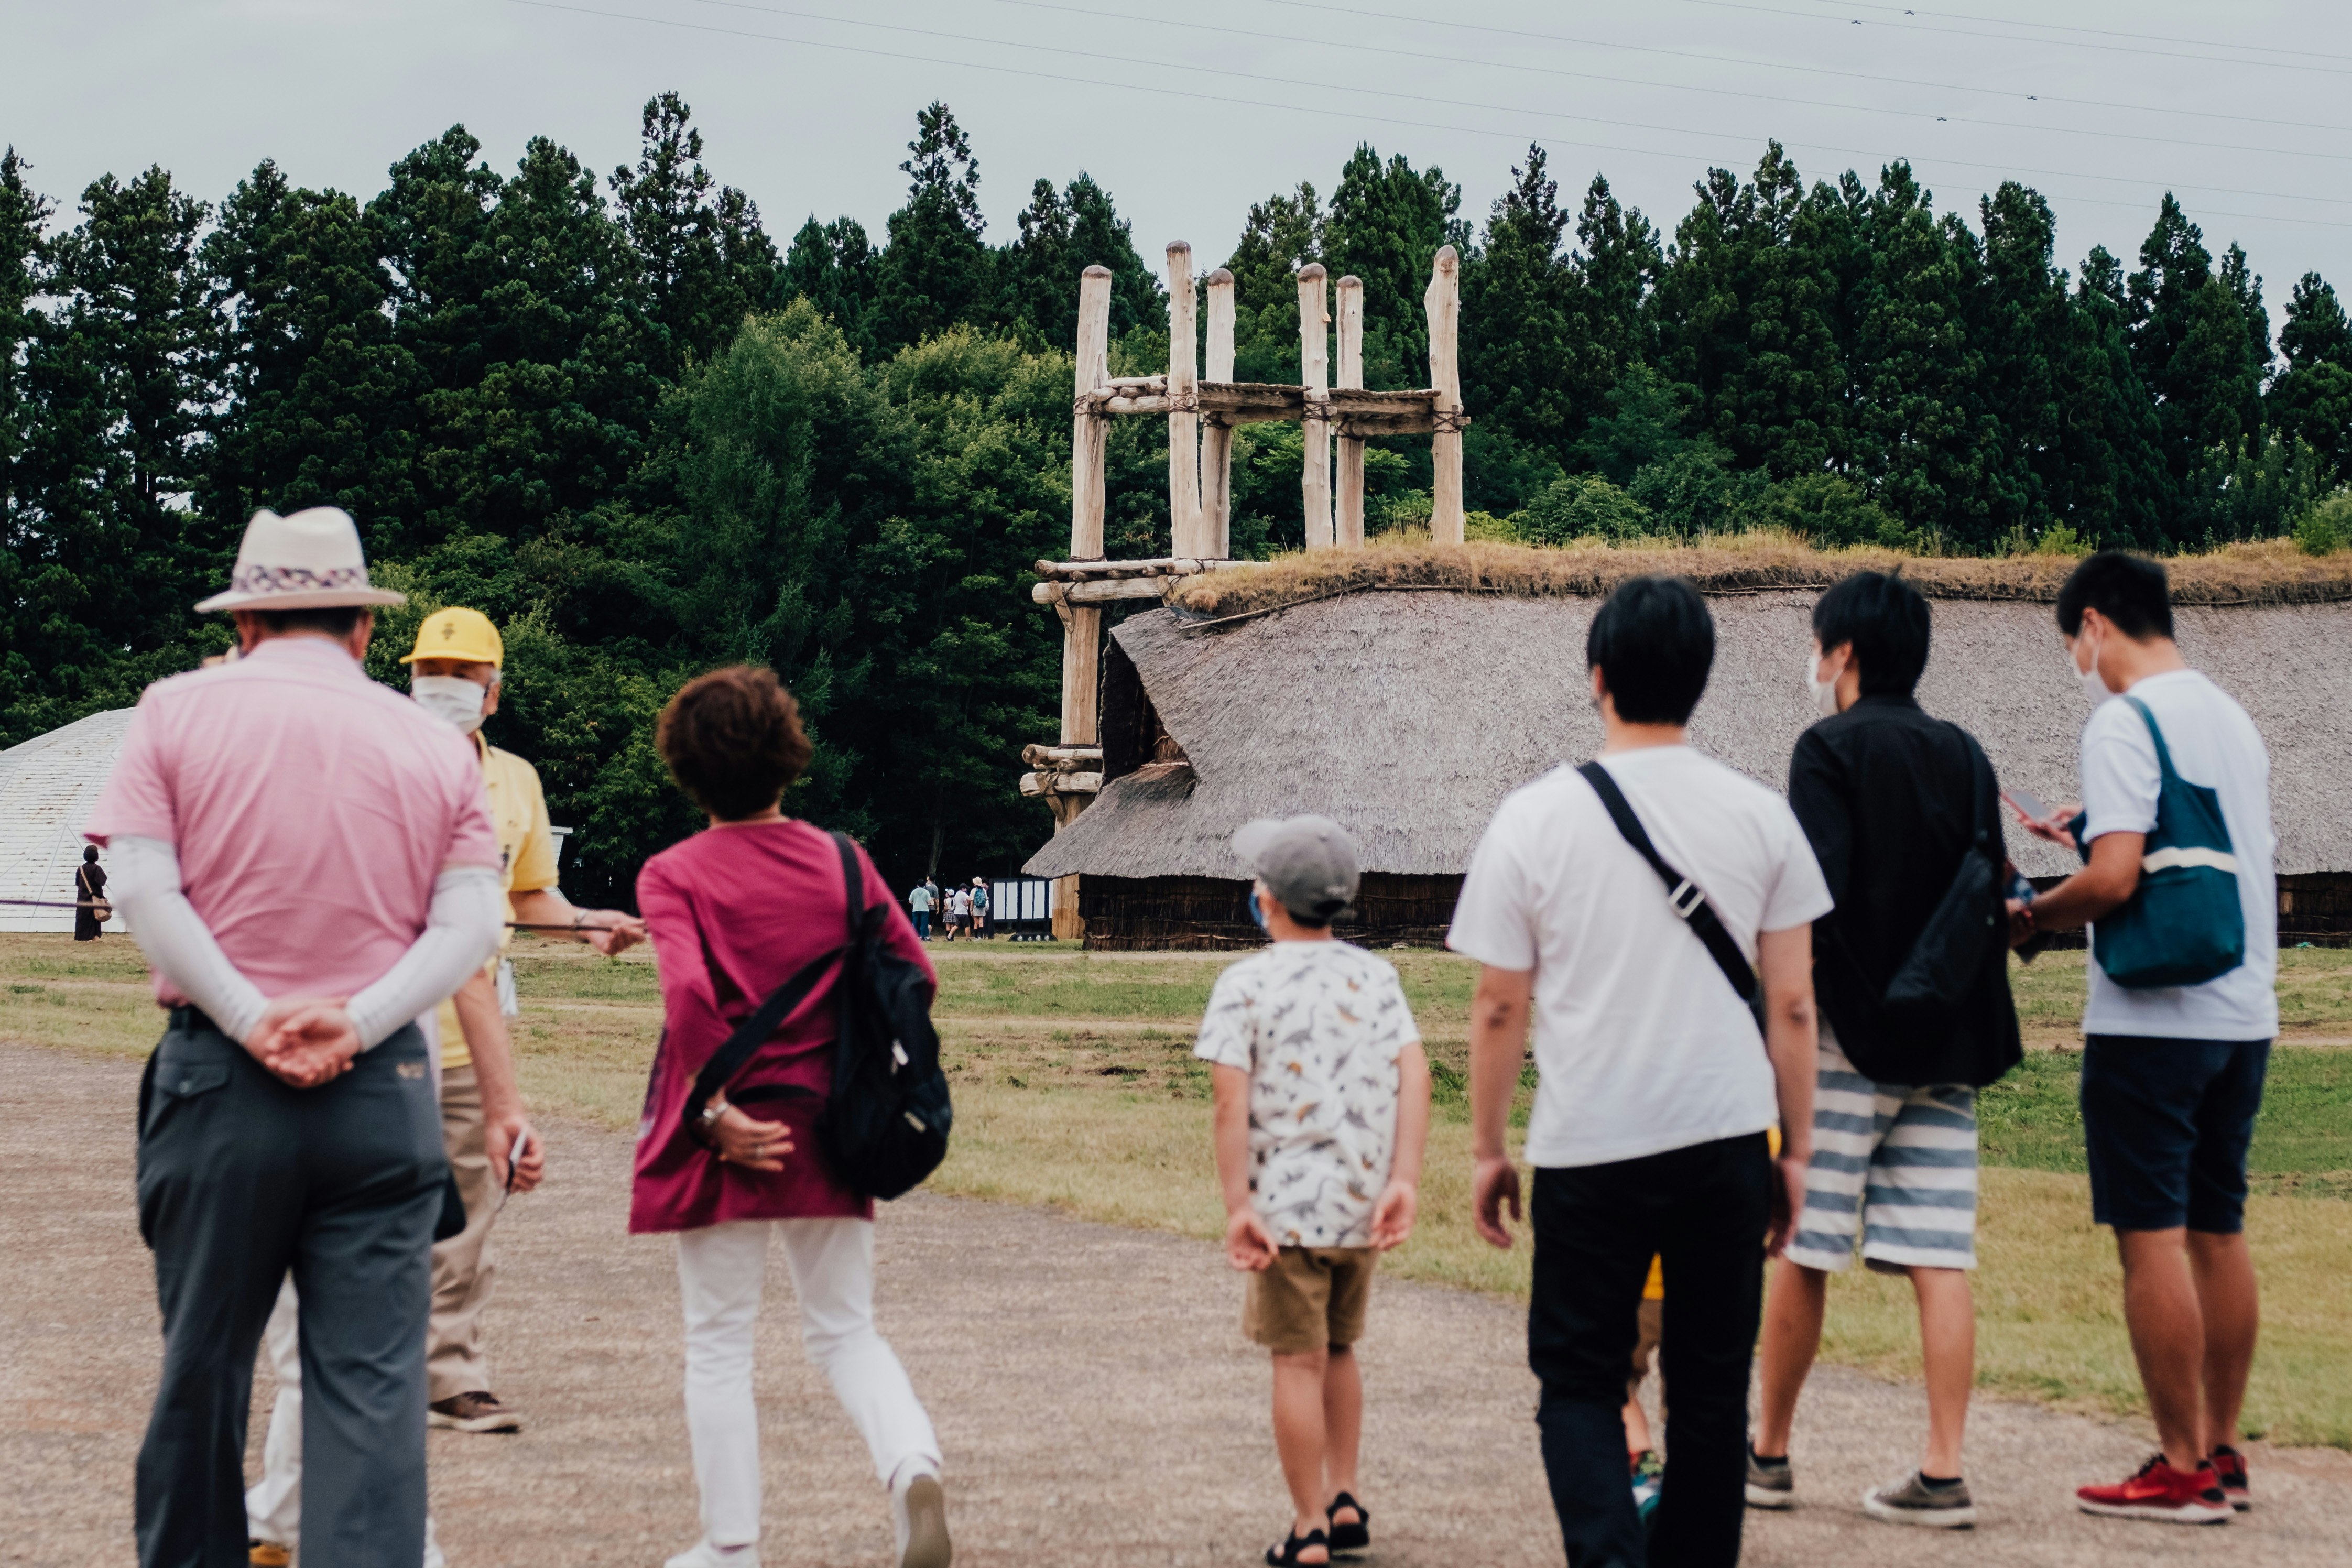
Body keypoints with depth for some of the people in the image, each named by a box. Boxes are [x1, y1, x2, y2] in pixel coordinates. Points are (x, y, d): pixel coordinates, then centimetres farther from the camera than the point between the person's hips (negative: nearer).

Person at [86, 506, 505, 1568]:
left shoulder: (179, 711, 4)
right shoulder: (433, 744, 8)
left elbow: (144, 888, -8)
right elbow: (470, 926, -2)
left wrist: (247, 1022, -11)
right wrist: (357, 1024, -10)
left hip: (218, 1081, -1)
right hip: (385, 1087, 1)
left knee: (202, 1369, 11)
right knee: (373, 1386, -2)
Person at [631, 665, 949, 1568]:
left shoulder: (674, 876, -8)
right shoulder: (842, 864, 2)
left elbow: (688, 992, -23)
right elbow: (914, 973, 0)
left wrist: (714, 1113, -16)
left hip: (728, 1137, -3)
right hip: (831, 1137, 3)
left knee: (718, 1346, 9)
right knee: (845, 1331, 13)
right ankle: (913, 1466, -14)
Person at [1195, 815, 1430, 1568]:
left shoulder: (1246, 984, -7)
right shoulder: (1377, 976, 6)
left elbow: (1232, 1104, -13)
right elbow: (1414, 1077, -4)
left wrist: (1237, 1207, -12)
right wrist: (1403, 1182, -7)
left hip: (1288, 1204, -4)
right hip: (1362, 1204, 4)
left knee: (1299, 1363, 2)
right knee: (1338, 1350, 21)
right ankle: (1344, 1499, 24)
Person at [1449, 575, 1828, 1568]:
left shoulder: (1535, 818, -4)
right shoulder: (1760, 817, 1)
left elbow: (1498, 1010, -1)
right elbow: (1792, 1006, 3)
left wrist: (1487, 1150, 10)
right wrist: (1795, 1149, 12)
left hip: (1589, 1147, -2)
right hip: (1728, 1141, 2)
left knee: (1578, 1377, 8)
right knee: (1710, 1383, 12)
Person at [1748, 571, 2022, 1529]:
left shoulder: (1832, 750, -7)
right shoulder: (1964, 757, 12)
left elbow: (1814, 898, -17)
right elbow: (1990, 896, 15)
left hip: (1852, 1032, -6)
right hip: (1951, 1040, 6)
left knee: (1801, 1255, 4)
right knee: (1940, 1263, 1)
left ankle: (1767, 1455, 14)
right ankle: (1942, 1475, -3)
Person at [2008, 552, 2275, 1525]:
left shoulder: (2126, 722, -12)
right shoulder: (2232, 719, 14)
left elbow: (2114, 879, -21)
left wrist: (2030, 917, -5)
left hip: (2152, 1022, -8)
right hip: (2245, 1013, 8)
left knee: (2151, 1236, -3)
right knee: (2218, 1232, 13)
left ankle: (2183, 1469, -2)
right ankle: (2222, 1454, 17)